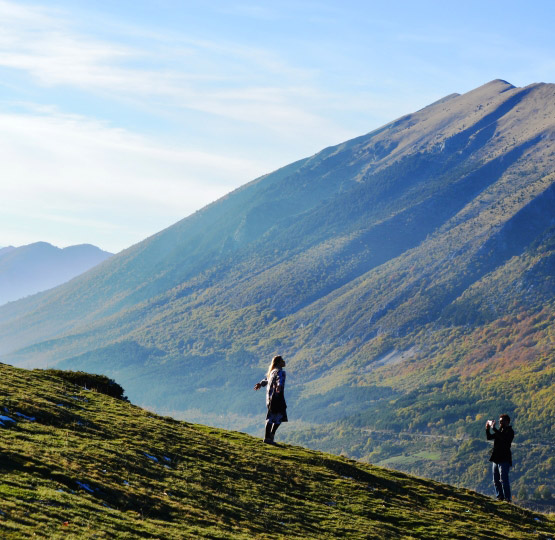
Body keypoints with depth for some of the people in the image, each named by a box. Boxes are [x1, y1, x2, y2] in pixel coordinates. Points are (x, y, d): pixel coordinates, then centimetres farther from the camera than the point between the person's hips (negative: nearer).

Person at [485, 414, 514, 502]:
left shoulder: (509, 431, -7)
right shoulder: (500, 431, 18)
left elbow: (503, 437, -26)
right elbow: (489, 437, 21)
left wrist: (494, 428, -24)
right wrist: (487, 429, 5)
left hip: (504, 459, -9)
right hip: (496, 458, 9)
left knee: (504, 479, -12)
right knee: (496, 480, 11)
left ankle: (507, 498, -9)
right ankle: (499, 497, 18)